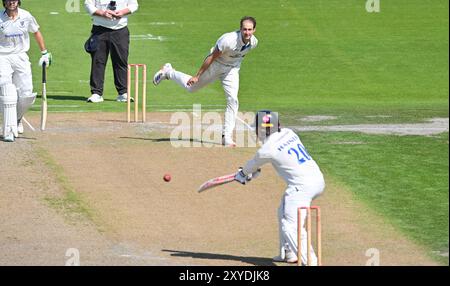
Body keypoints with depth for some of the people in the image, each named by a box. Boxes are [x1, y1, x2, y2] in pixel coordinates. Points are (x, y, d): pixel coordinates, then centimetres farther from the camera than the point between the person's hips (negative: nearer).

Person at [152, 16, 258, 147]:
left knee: (233, 100, -12)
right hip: (215, 65, -4)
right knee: (191, 86, 16)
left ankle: (227, 136, -7)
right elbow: (211, 57, -27)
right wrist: (197, 76, -21)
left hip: (232, 69, 4)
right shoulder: (229, 40, -37)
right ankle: (168, 72, 44)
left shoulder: (253, 42, -19)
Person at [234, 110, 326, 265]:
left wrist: (243, 173, 32)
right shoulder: (288, 133, 10)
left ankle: (310, 261, -28)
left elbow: (252, 165, 11)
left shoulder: (268, 150, -12)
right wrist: (252, 171, 32)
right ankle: (289, 253, 34)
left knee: (290, 226, -14)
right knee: (284, 213, 27)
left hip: (301, 186, -9)